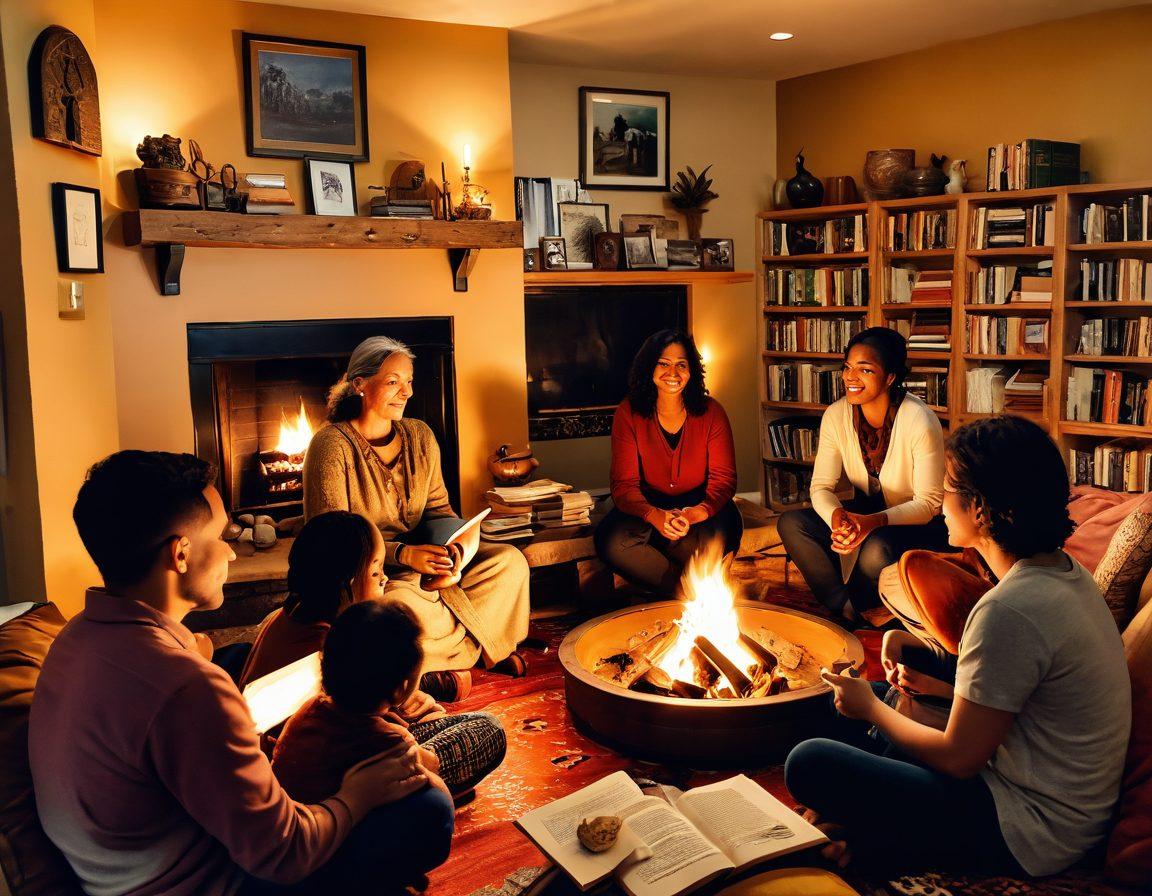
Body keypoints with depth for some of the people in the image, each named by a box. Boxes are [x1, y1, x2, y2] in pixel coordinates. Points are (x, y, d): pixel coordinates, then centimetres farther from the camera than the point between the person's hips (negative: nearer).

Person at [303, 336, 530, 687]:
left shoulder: (419, 436, 7)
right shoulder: (332, 445, -13)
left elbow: (438, 507, 12)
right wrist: (403, 554, -28)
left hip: (422, 558, 6)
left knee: (510, 561, -11)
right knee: (409, 612, -37)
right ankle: (475, 646, -3)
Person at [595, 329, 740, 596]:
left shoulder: (710, 411, -6)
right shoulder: (629, 413, -8)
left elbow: (723, 477, -9)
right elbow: (624, 484, -12)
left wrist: (696, 513, -33)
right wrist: (655, 516, -35)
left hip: (700, 505, 0)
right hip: (649, 506, 1)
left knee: (720, 534, -35)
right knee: (611, 540, -31)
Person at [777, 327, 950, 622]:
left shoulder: (920, 422, -23)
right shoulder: (836, 415, -10)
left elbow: (929, 503, -19)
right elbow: (821, 486, -7)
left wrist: (874, 521, -36)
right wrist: (836, 516, -31)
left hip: (917, 524, -5)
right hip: (865, 513, 5)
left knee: (877, 548, -37)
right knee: (791, 523, -17)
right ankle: (847, 610, -14)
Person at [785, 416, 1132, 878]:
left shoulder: (1010, 610, -29)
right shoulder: (1067, 573, 1)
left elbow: (957, 759, -20)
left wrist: (869, 706, -5)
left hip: (1028, 839, -10)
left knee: (808, 763, -14)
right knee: (865, 701, 17)